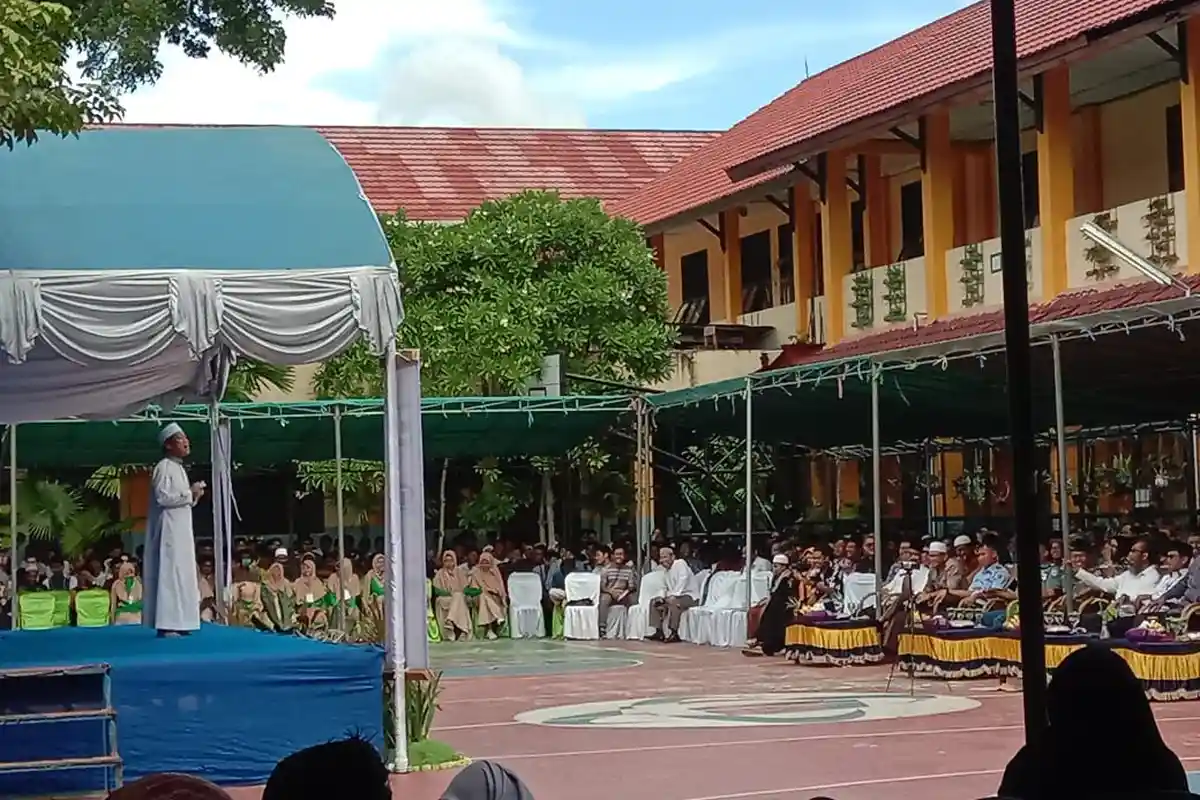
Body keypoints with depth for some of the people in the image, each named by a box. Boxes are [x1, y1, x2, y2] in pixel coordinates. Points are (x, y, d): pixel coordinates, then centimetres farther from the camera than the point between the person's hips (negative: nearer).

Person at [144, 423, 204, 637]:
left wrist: (193, 496, 6)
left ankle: (177, 623, 11)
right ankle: (166, 624, -13)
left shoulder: (179, 468, 18)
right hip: (168, 531, -10)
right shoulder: (164, 467, -11)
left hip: (180, 530, 10)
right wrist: (189, 493, -14)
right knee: (169, 573, -11)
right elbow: (162, 497, -21)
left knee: (181, 574, 8)